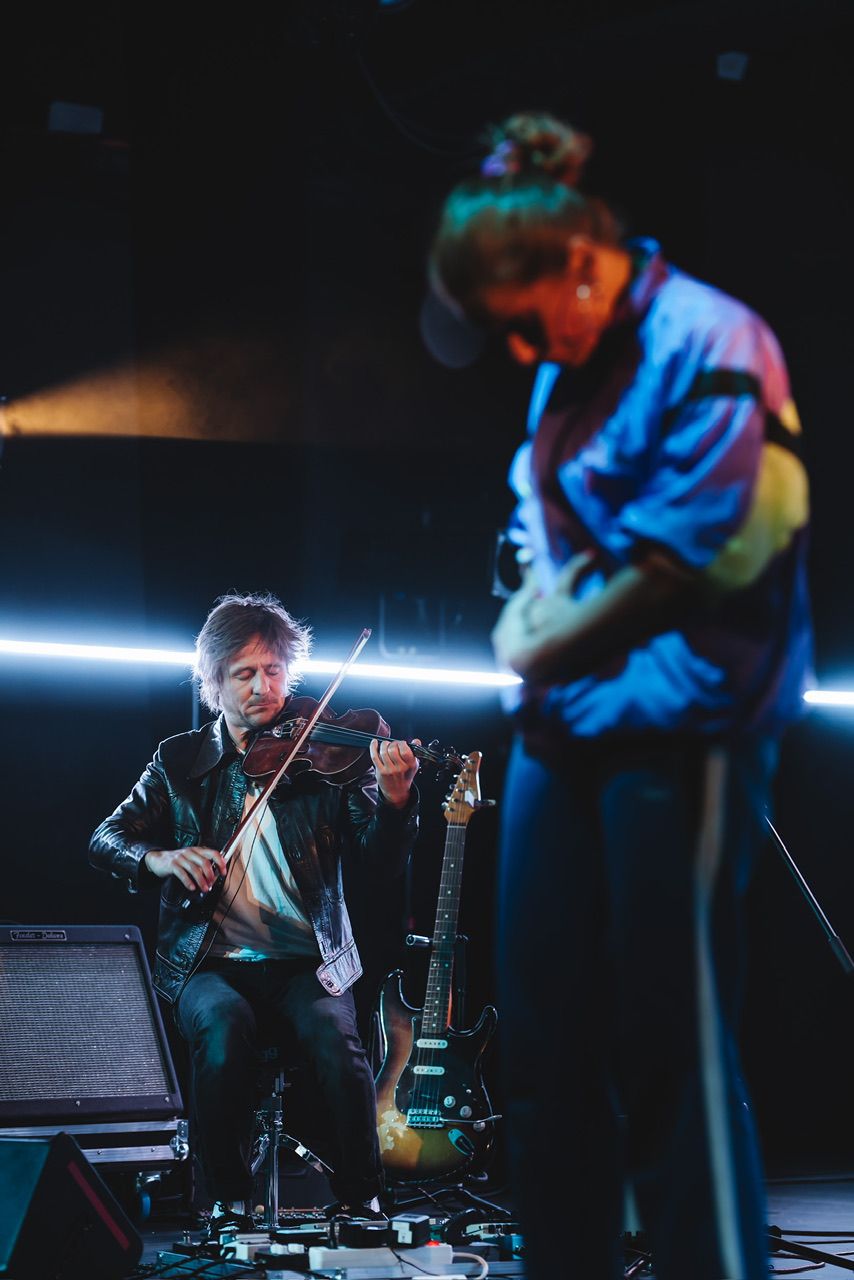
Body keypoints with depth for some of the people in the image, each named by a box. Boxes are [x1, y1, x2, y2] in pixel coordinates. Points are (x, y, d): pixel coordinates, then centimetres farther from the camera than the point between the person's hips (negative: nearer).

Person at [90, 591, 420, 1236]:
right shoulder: (181, 761, 12)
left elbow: (380, 862, -4)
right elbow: (107, 837, 7)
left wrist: (395, 796, -25)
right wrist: (157, 857, -15)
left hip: (308, 960, 0)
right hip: (212, 962, 1)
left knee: (336, 1039, -31)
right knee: (224, 1028, -33)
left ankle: (362, 1203, -12)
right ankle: (230, 1202, -16)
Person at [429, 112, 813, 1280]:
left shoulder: (709, 350, -11)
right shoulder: (570, 365, 14)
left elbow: (682, 568, -15)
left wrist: (548, 646, -4)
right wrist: (535, 604, 2)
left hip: (674, 734, -8)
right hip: (568, 726, 8)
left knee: (673, 1048, -3)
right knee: (547, 1029, 11)